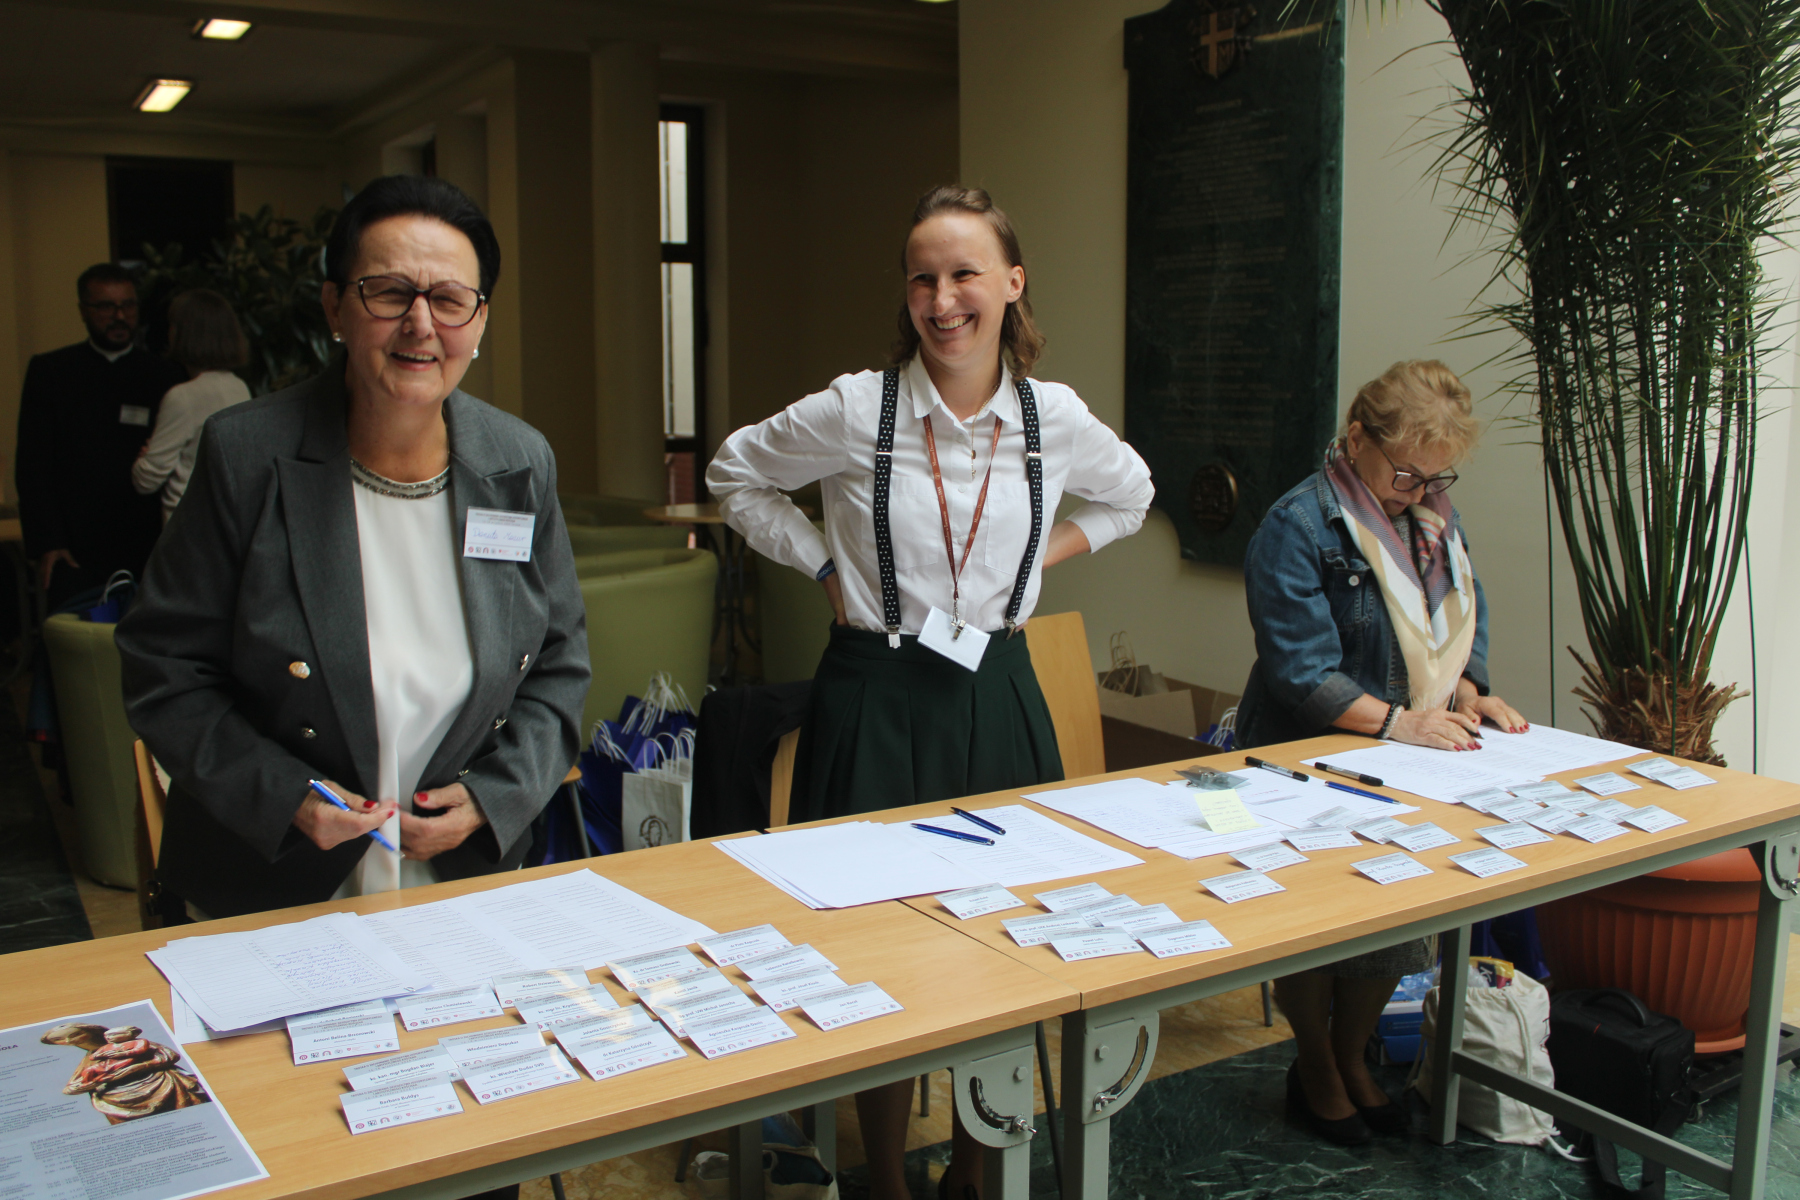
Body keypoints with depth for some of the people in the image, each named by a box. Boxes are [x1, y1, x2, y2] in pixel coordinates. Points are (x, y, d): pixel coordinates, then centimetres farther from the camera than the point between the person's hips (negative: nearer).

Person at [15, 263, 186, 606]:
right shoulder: (48, 372, 9)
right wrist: (46, 543, -4)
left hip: (147, 554, 0)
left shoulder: (166, 377, 9)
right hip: (74, 555, 0)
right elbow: (32, 468, 6)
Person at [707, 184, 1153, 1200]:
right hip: (877, 700, -2)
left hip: (999, 697, 3)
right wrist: (827, 566, 0)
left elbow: (1128, 496, 20)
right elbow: (736, 477, 8)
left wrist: (1039, 559, 7)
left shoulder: (1055, 417, 0)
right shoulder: (856, 409, -8)